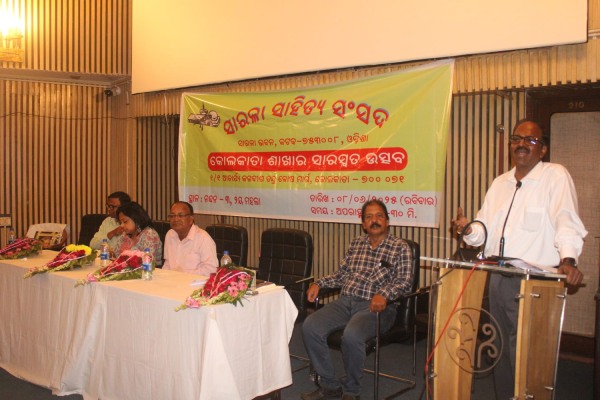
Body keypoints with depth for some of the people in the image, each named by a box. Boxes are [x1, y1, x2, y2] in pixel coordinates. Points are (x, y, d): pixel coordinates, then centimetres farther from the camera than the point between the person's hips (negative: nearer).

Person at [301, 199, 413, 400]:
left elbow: (404, 281, -6)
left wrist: (384, 294, -25)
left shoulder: (400, 248, 5)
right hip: (345, 301, 5)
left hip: (374, 306, -5)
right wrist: (319, 283, 6)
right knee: (310, 326, -19)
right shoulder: (356, 244, 20)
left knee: (351, 335, -34)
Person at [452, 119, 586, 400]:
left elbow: (566, 221, -14)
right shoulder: (499, 183, 17)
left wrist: (568, 259, -29)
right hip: (498, 279, 6)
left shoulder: (555, 176, -2)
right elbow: (485, 229, 18)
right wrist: (468, 230, -4)